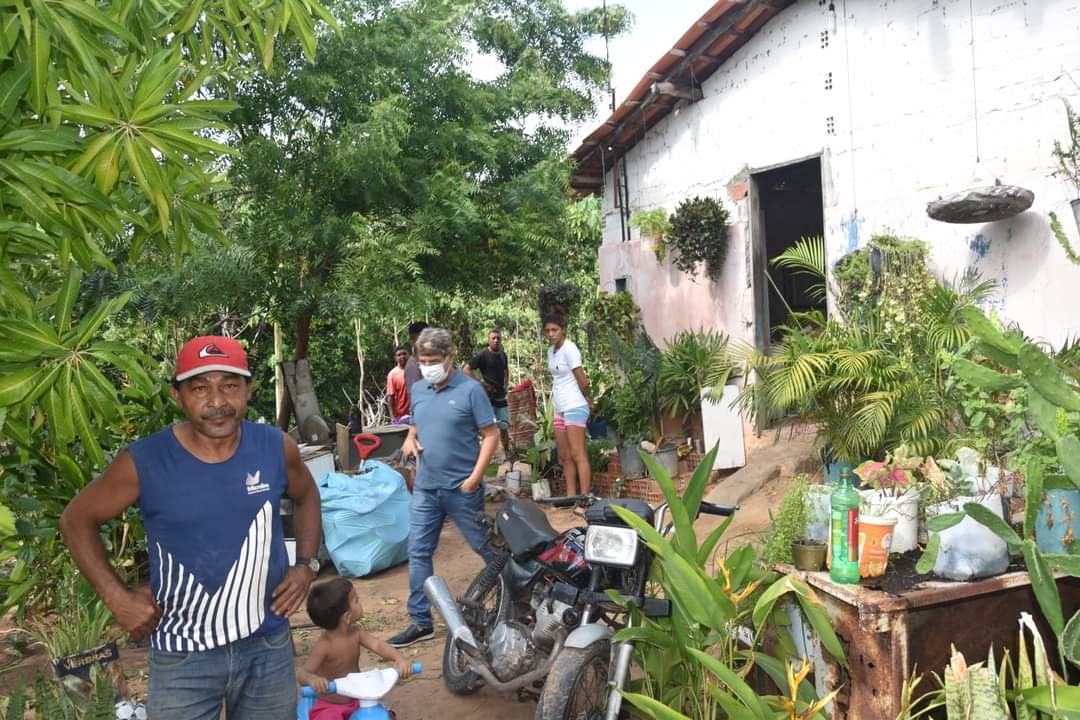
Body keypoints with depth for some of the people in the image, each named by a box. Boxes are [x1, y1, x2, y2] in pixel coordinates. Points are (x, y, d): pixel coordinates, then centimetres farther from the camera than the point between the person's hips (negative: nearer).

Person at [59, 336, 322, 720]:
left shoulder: (277, 448, -8)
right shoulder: (144, 462, -16)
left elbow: (306, 496, 12)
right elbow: (76, 520, 0)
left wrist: (306, 564, 1)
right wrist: (117, 597, -6)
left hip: (270, 645, 3)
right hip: (184, 657, -2)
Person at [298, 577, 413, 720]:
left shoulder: (356, 633, -8)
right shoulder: (324, 646, -26)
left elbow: (378, 645, -19)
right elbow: (302, 674, -29)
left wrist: (400, 659, -38)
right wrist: (313, 679, -55)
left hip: (357, 700, 6)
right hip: (330, 706, -6)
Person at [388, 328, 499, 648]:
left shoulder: (470, 389, -12)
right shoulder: (417, 389, 7)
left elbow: (491, 435, -11)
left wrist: (474, 477, -17)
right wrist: (410, 439, -2)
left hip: (461, 487, -5)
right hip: (425, 486, 6)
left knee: (486, 547, 7)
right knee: (418, 552, 6)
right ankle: (421, 621, 17)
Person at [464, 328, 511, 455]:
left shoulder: (502, 355, 9)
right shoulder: (482, 355, -10)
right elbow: (466, 370, -11)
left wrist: (505, 384, 14)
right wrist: (480, 382, -14)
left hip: (501, 396, 6)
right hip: (488, 396, -6)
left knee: (504, 427, 11)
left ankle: (507, 451, 24)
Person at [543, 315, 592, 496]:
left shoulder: (569, 349, -13)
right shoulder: (551, 350, 12)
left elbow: (583, 382, -13)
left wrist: (586, 399, 6)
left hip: (574, 408, -8)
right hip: (560, 409, 9)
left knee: (578, 454, -9)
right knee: (565, 457, 10)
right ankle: (571, 497, 15)